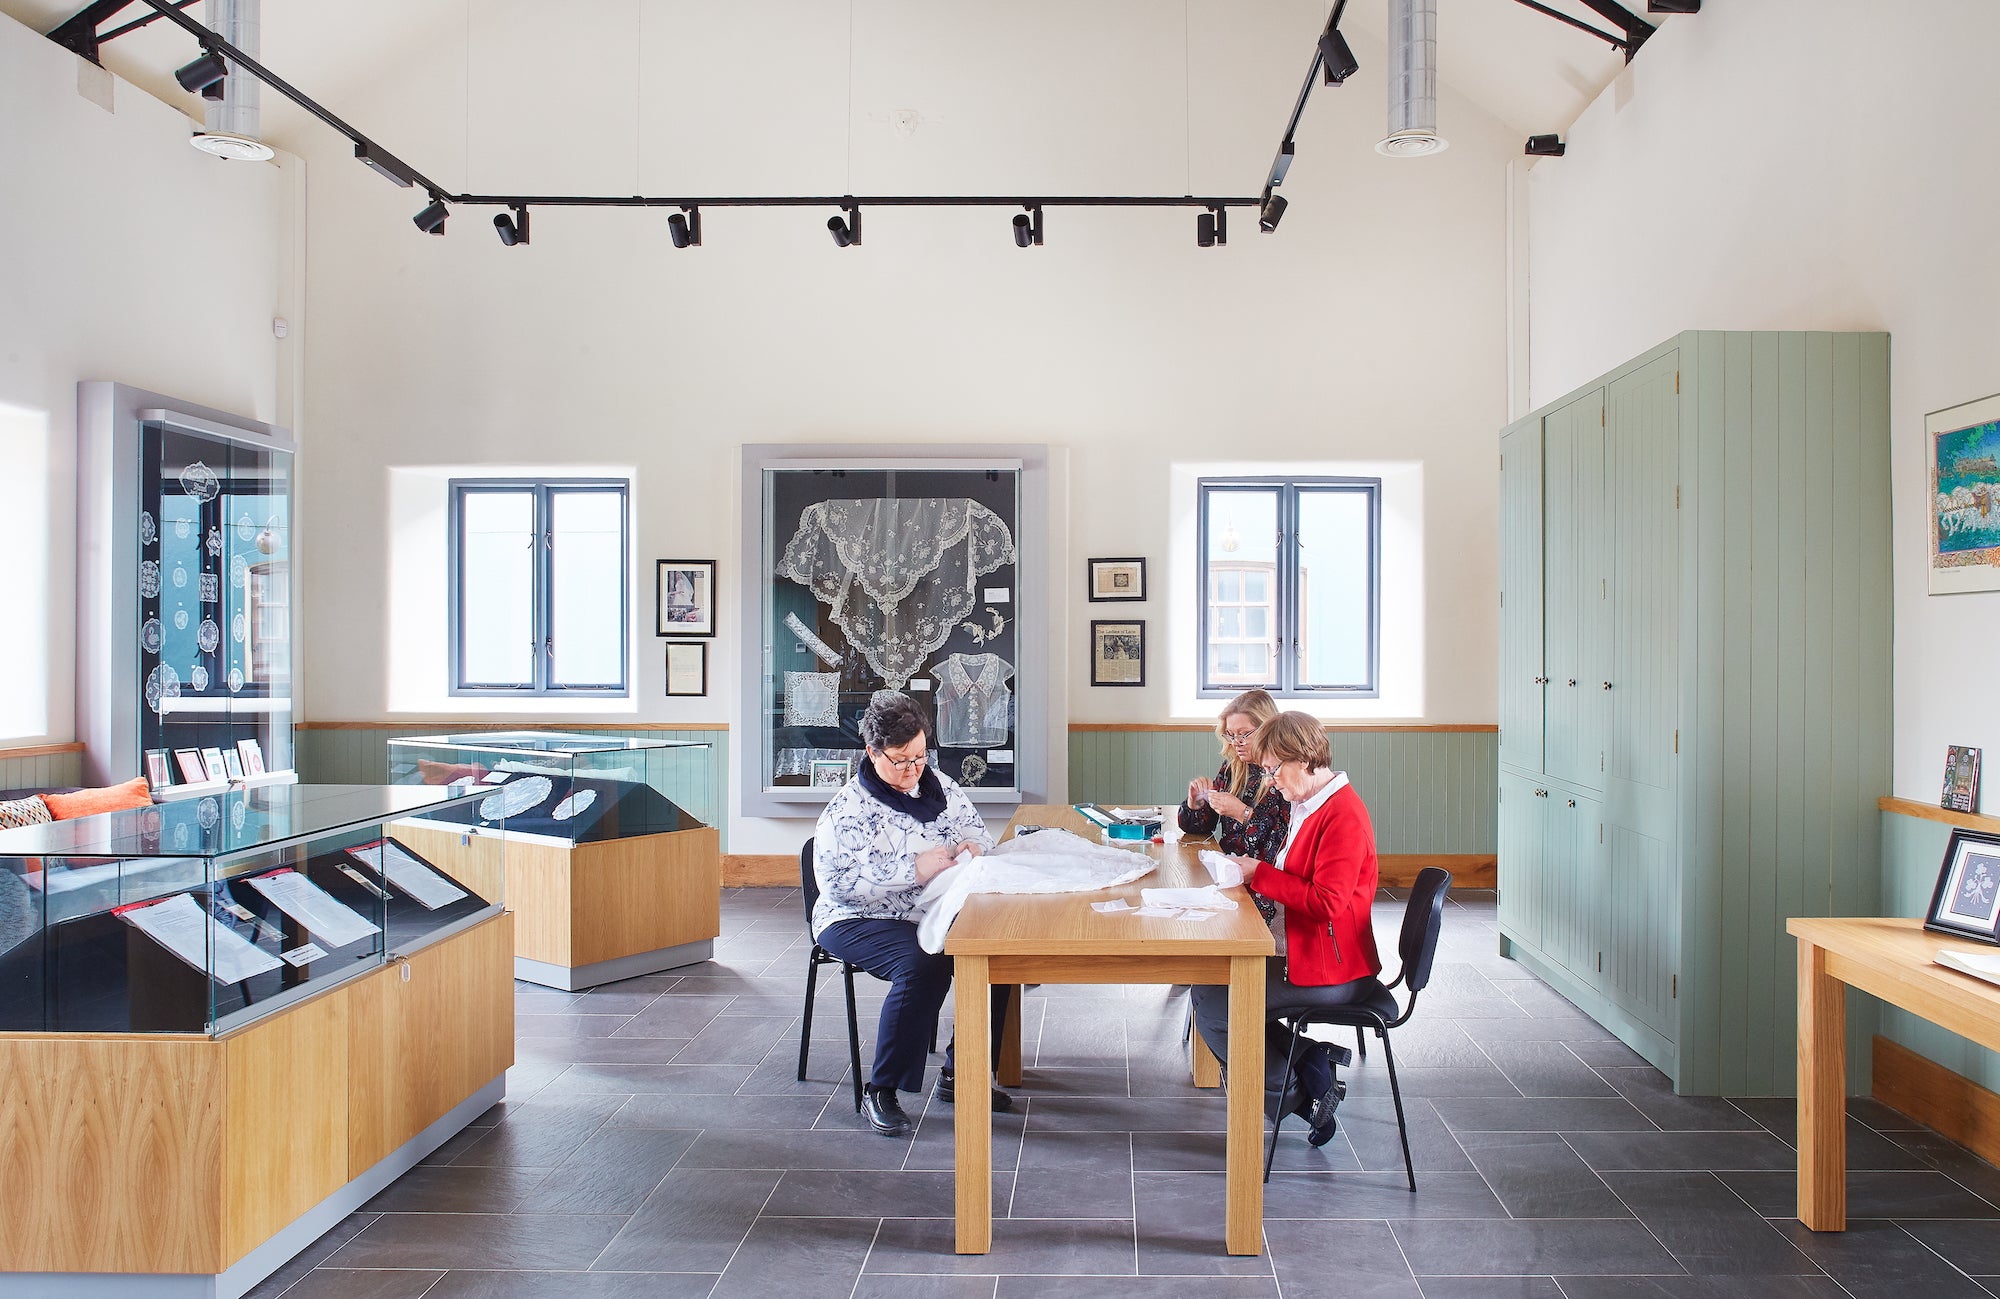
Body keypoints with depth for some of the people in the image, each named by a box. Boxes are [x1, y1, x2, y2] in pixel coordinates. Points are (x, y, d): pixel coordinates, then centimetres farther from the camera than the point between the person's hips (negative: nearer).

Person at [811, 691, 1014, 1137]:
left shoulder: (937, 784, 8)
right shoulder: (849, 807, -11)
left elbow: (975, 827, 19)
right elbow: (836, 881, -20)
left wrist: (970, 846, -7)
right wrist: (914, 869, -26)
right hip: (860, 921, -6)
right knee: (923, 966, -34)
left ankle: (959, 1074, -3)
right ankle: (881, 1092, -20)